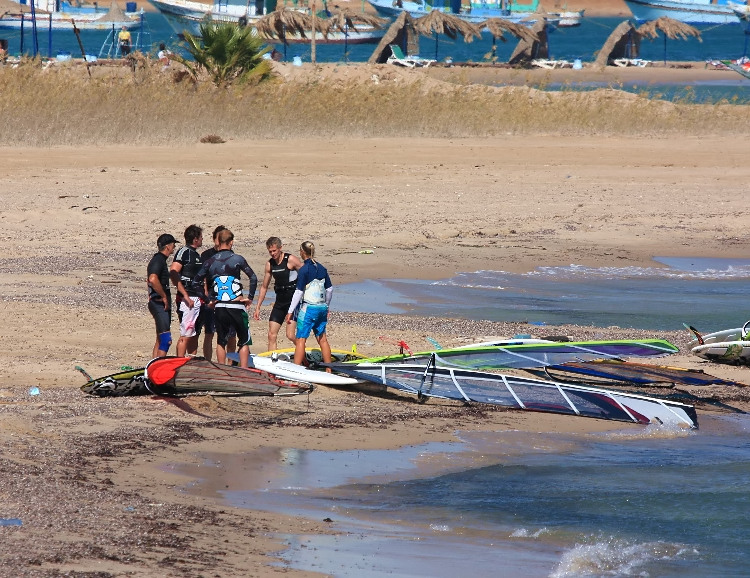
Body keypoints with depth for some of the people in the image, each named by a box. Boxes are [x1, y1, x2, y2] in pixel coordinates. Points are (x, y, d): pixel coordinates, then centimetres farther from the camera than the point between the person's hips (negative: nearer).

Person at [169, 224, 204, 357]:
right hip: (188, 299, -9)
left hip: (198, 300, 9)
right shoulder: (184, 252, -10)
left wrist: (204, 298, 19)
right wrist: (185, 296, -23)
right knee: (186, 335, -10)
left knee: (195, 335, 11)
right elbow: (173, 274, -20)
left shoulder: (196, 254, 18)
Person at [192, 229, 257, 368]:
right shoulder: (237, 259, -3)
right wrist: (250, 297, 1)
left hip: (219, 307, 3)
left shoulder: (210, 261, 6)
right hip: (237, 306, -3)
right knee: (244, 341, 7)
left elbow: (196, 281, 9)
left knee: (221, 341, 15)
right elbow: (253, 278, -8)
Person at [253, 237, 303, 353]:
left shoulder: (291, 260, -11)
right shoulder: (269, 264, 7)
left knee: (290, 335, -14)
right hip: (280, 301, 6)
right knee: (272, 335, -1)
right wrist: (257, 308, 16)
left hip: (294, 300, -6)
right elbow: (264, 287, 17)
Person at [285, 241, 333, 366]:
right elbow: (330, 289, 13)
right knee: (322, 339, 14)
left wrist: (290, 311, -10)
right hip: (322, 308, 7)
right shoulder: (321, 268, 7)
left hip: (308, 308, -7)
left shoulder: (304, 269, -12)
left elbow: (299, 292, -14)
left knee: (300, 340, -3)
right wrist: (326, 306, 27)